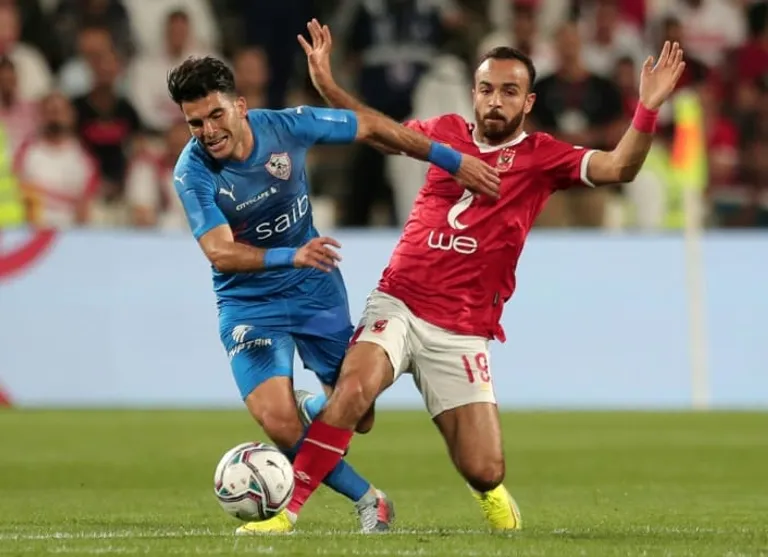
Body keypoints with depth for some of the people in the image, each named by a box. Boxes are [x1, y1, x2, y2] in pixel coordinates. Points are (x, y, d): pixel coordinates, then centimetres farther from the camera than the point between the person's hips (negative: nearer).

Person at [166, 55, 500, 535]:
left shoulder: (288, 126, -16)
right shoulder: (192, 172, -22)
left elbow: (373, 127, -3)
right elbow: (220, 252, -31)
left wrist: (454, 161, -1)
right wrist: (291, 256, -47)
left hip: (317, 289, 2)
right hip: (249, 304, -2)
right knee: (280, 422, -21)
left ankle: (314, 407, 41)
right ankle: (368, 501, 2)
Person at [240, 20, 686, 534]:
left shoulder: (541, 157, 1)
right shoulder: (448, 132, 9)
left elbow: (618, 168, -13)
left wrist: (648, 109, -27)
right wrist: (326, 82, 16)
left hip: (462, 332, -1)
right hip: (398, 304, 1)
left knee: (484, 471, -6)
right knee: (352, 390, -29)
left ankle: (491, 492, 34)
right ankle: (285, 512, -23)